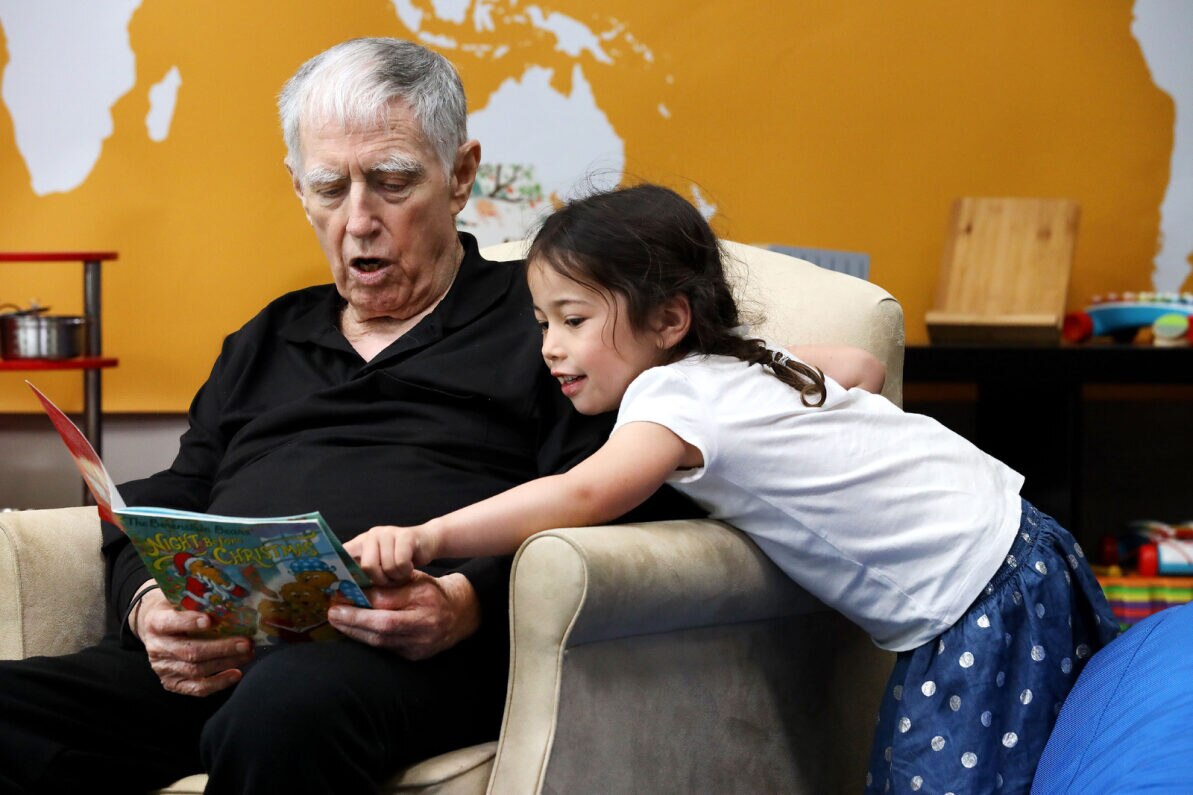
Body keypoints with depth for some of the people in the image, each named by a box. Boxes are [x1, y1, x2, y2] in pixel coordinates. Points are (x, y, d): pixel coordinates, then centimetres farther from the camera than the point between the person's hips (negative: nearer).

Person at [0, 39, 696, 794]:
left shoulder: (539, 320, 14)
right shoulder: (266, 342, 32)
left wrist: (467, 604, -19)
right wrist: (150, 607, 2)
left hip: (414, 658, -5)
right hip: (212, 656, 5)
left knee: (289, 711, -41)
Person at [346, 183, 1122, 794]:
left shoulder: (680, 396, -21)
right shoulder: (742, 358, 7)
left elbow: (582, 495, -39)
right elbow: (859, 366, 24)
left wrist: (426, 538, -46)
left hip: (981, 589, -10)